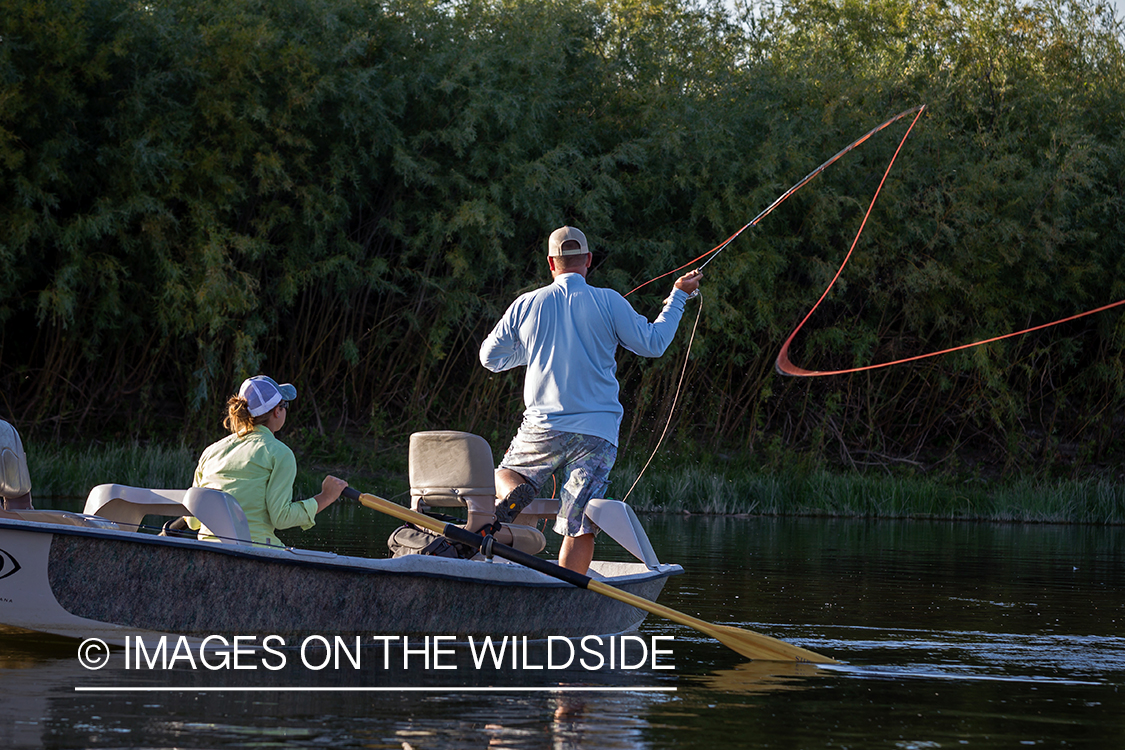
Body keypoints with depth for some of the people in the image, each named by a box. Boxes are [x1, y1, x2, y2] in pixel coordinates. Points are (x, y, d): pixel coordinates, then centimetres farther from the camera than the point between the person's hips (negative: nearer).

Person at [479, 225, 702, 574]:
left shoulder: (527, 305, 3)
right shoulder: (608, 302, -3)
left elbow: (490, 357, 14)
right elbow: (653, 344, 5)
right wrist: (677, 297, 17)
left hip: (543, 426, 1)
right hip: (598, 431, -1)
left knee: (505, 478, 25)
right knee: (579, 526, 1)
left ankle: (510, 498, -9)